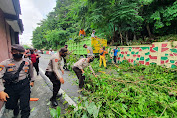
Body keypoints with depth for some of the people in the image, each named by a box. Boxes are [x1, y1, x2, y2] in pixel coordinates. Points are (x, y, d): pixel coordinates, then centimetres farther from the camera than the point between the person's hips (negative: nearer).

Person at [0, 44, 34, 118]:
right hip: (10, 87, 1)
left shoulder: (28, 61, 1)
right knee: (11, 104, 21)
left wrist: (32, 80, 21)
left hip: (24, 85, -1)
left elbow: (31, 72, 16)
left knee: (25, 106, -2)